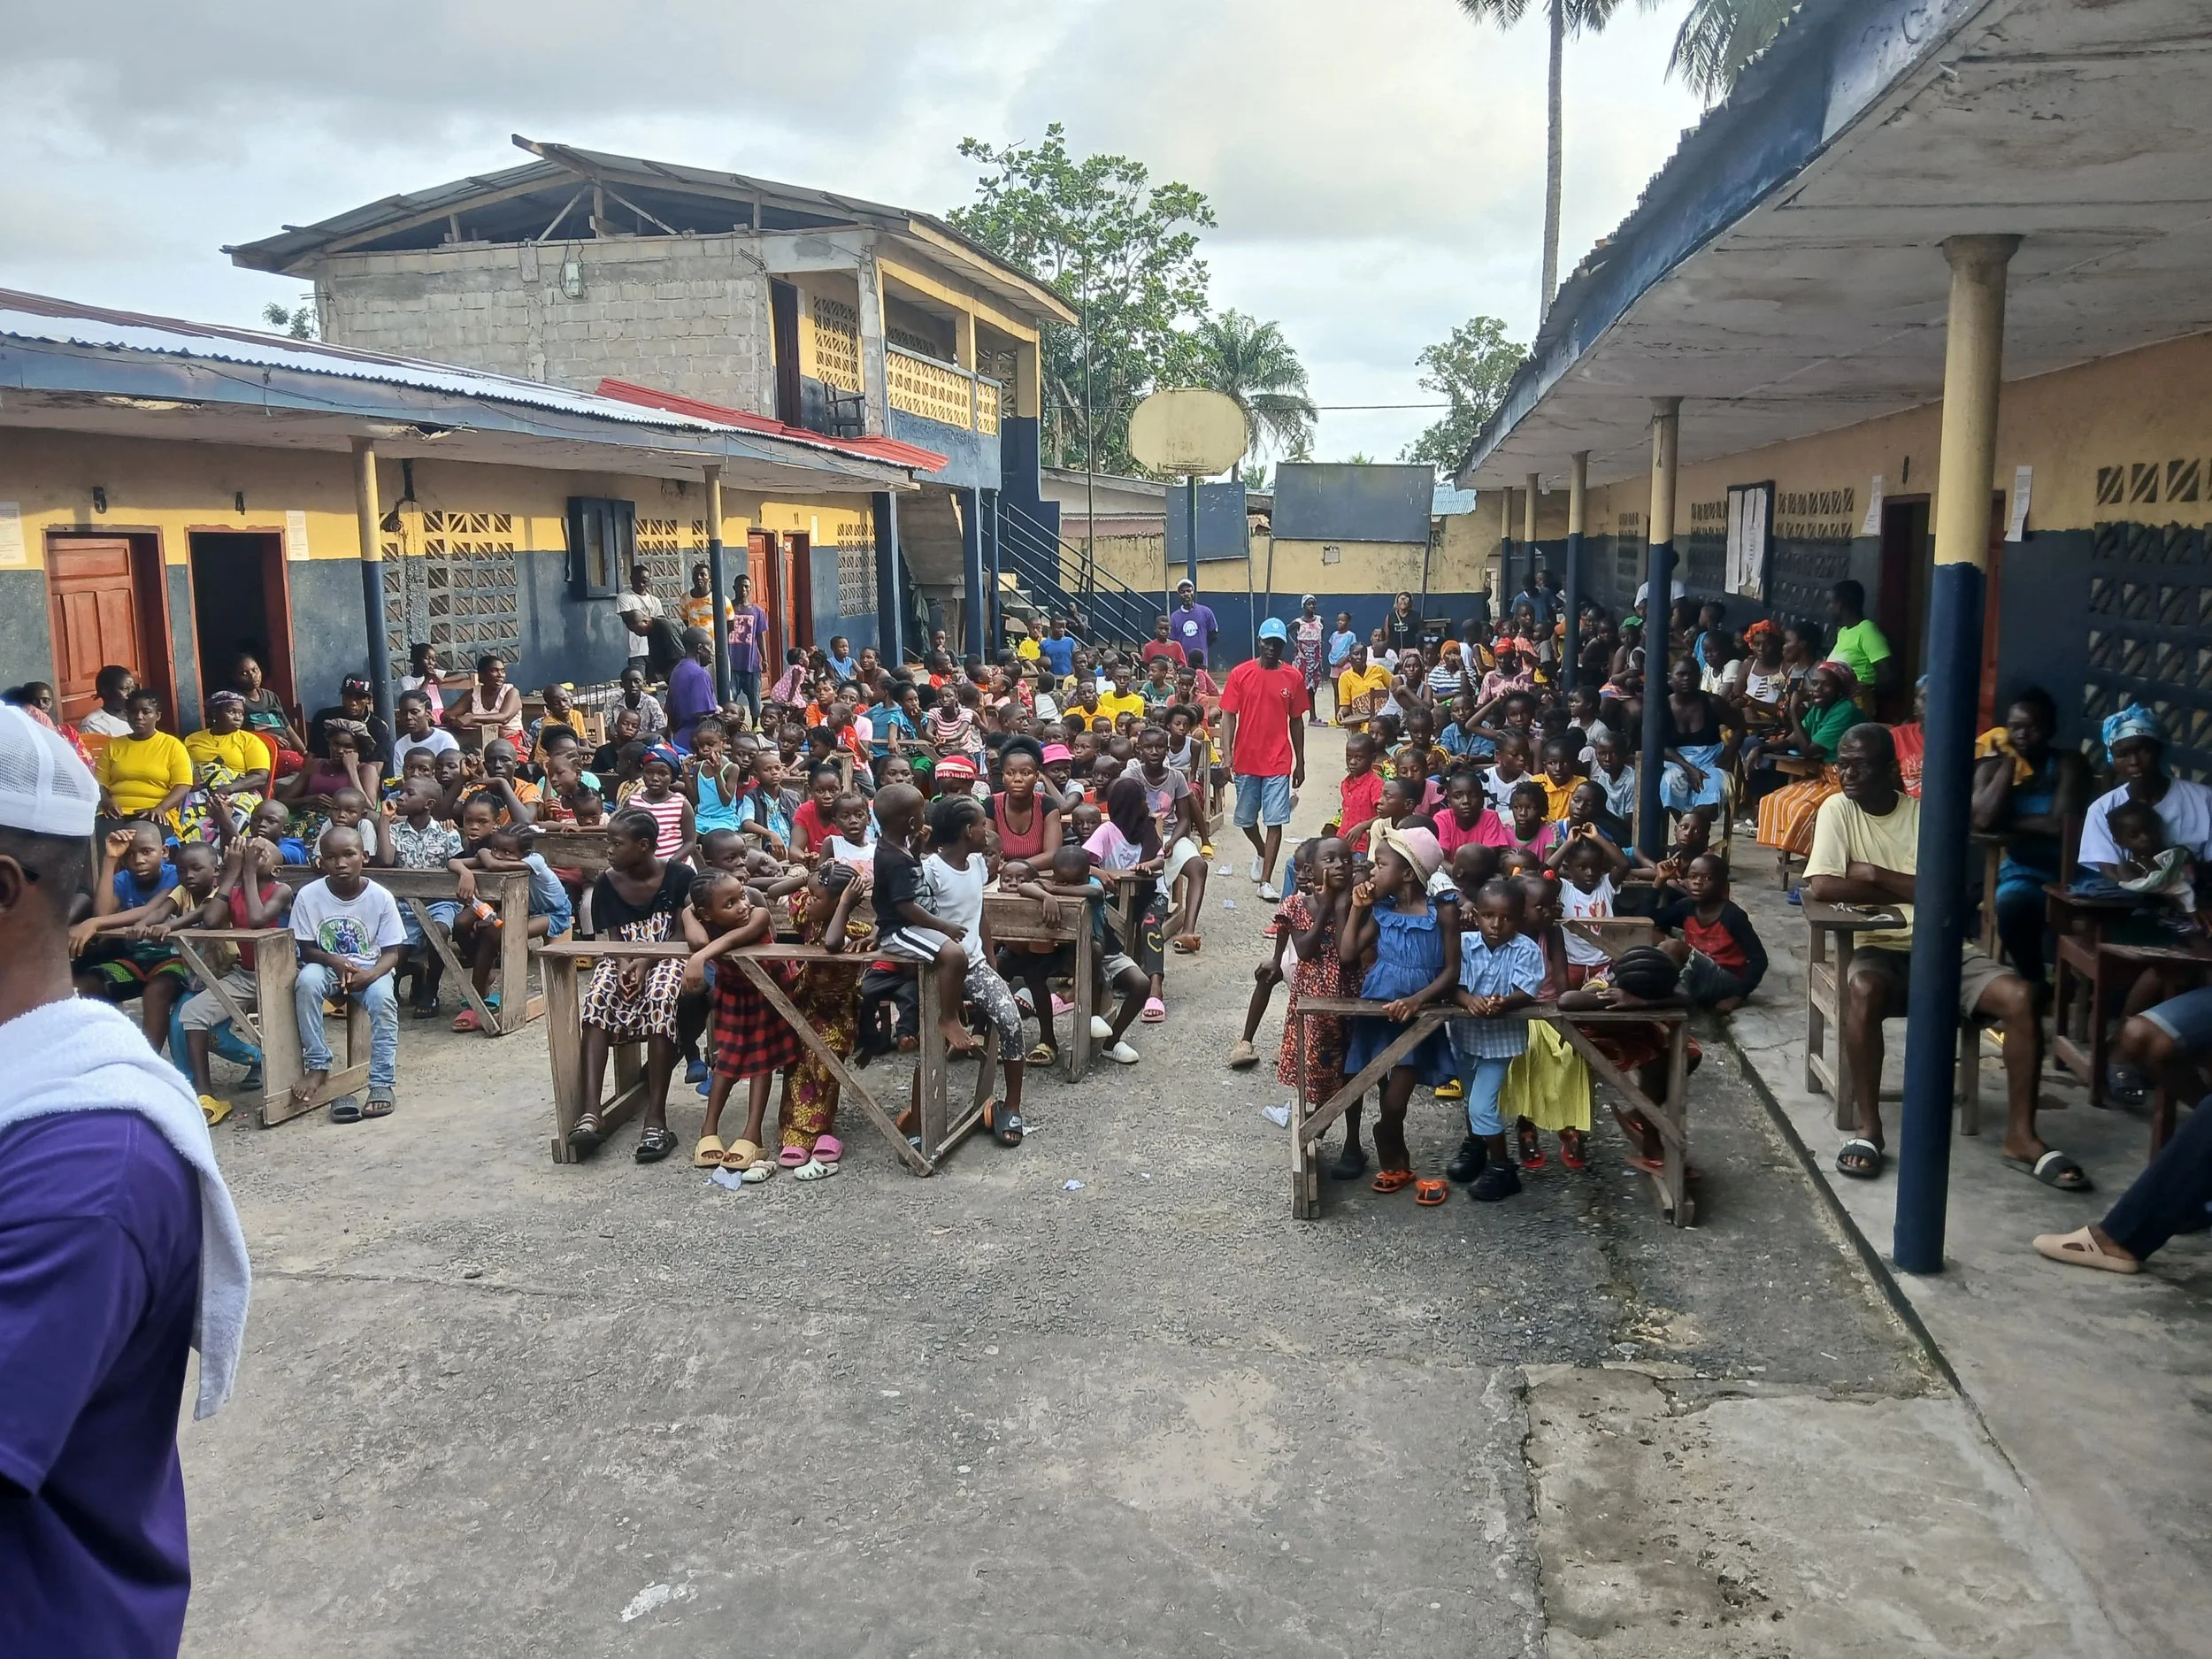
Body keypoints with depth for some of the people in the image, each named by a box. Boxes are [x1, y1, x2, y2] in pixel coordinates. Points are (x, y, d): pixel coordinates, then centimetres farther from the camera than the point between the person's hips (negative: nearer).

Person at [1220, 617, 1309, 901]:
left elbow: (1296, 722, 6)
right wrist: (1227, 754, -14)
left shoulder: (1293, 678, 0)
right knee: (1246, 819, 15)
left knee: (1275, 821, -5)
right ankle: (1261, 853, 45)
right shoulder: (1240, 674, -4)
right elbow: (1228, 716, -4)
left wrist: (1300, 763, 7)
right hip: (1246, 760, 1)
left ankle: (1266, 881, 0)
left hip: (1279, 762, -1)